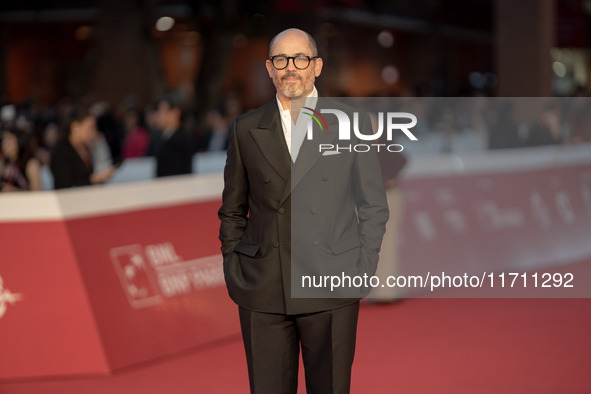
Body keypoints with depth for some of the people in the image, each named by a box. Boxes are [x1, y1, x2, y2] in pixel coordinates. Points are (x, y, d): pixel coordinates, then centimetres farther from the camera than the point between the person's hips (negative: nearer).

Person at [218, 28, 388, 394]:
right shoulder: (247, 129, 10)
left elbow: (374, 206, 8)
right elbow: (232, 210, 16)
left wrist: (363, 272, 1)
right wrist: (233, 267, 6)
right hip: (263, 293, 1)